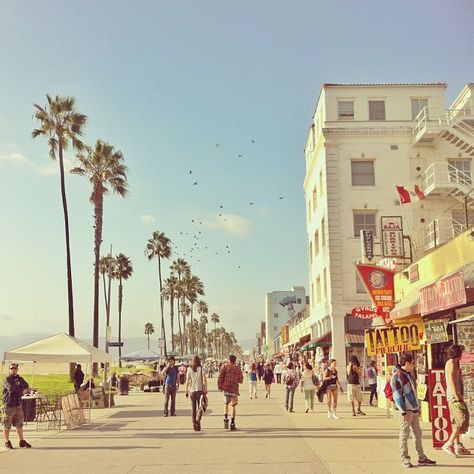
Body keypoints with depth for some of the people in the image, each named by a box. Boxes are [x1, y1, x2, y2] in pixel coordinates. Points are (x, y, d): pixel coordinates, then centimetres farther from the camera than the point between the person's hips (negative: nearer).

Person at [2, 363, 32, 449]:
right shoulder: (7, 380, -6)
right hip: (8, 405, -5)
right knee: (7, 426, 3)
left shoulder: (20, 379, 12)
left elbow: (26, 386, -2)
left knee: (19, 425, 10)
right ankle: (7, 442, 15)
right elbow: (11, 388, -22)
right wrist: (22, 389, -10)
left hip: (18, 405, 5)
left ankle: (22, 441, 17)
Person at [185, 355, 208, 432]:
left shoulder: (189, 369, 2)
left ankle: (194, 424, 12)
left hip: (192, 390, 2)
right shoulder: (201, 368, -2)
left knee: (193, 408, 11)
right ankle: (198, 419, -19)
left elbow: (187, 381, 0)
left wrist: (186, 391, 4)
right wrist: (206, 389, -10)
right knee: (200, 407, 5)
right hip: (199, 390, -2)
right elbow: (204, 379, -11)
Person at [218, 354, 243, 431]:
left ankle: (225, 418, 2)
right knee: (233, 405, 6)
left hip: (225, 388, 1)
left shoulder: (224, 366, 3)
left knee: (226, 403, 20)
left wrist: (219, 386, 0)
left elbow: (220, 377, -5)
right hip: (234, 389, -1)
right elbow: (241, 380, 6)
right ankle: (232, 424, 4)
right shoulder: (237, 368, 3)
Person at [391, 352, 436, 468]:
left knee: (417, 434, 13)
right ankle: (405, 459, 9)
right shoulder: (397, 377, -15)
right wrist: (403, 412, -19)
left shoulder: (409, 375, 13)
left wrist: (418, 407, 19)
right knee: (404, 435, 0)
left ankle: (422, 458, 21)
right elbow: (397, 396, -17)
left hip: (414, 409, 9)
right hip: (406, 411, -9)